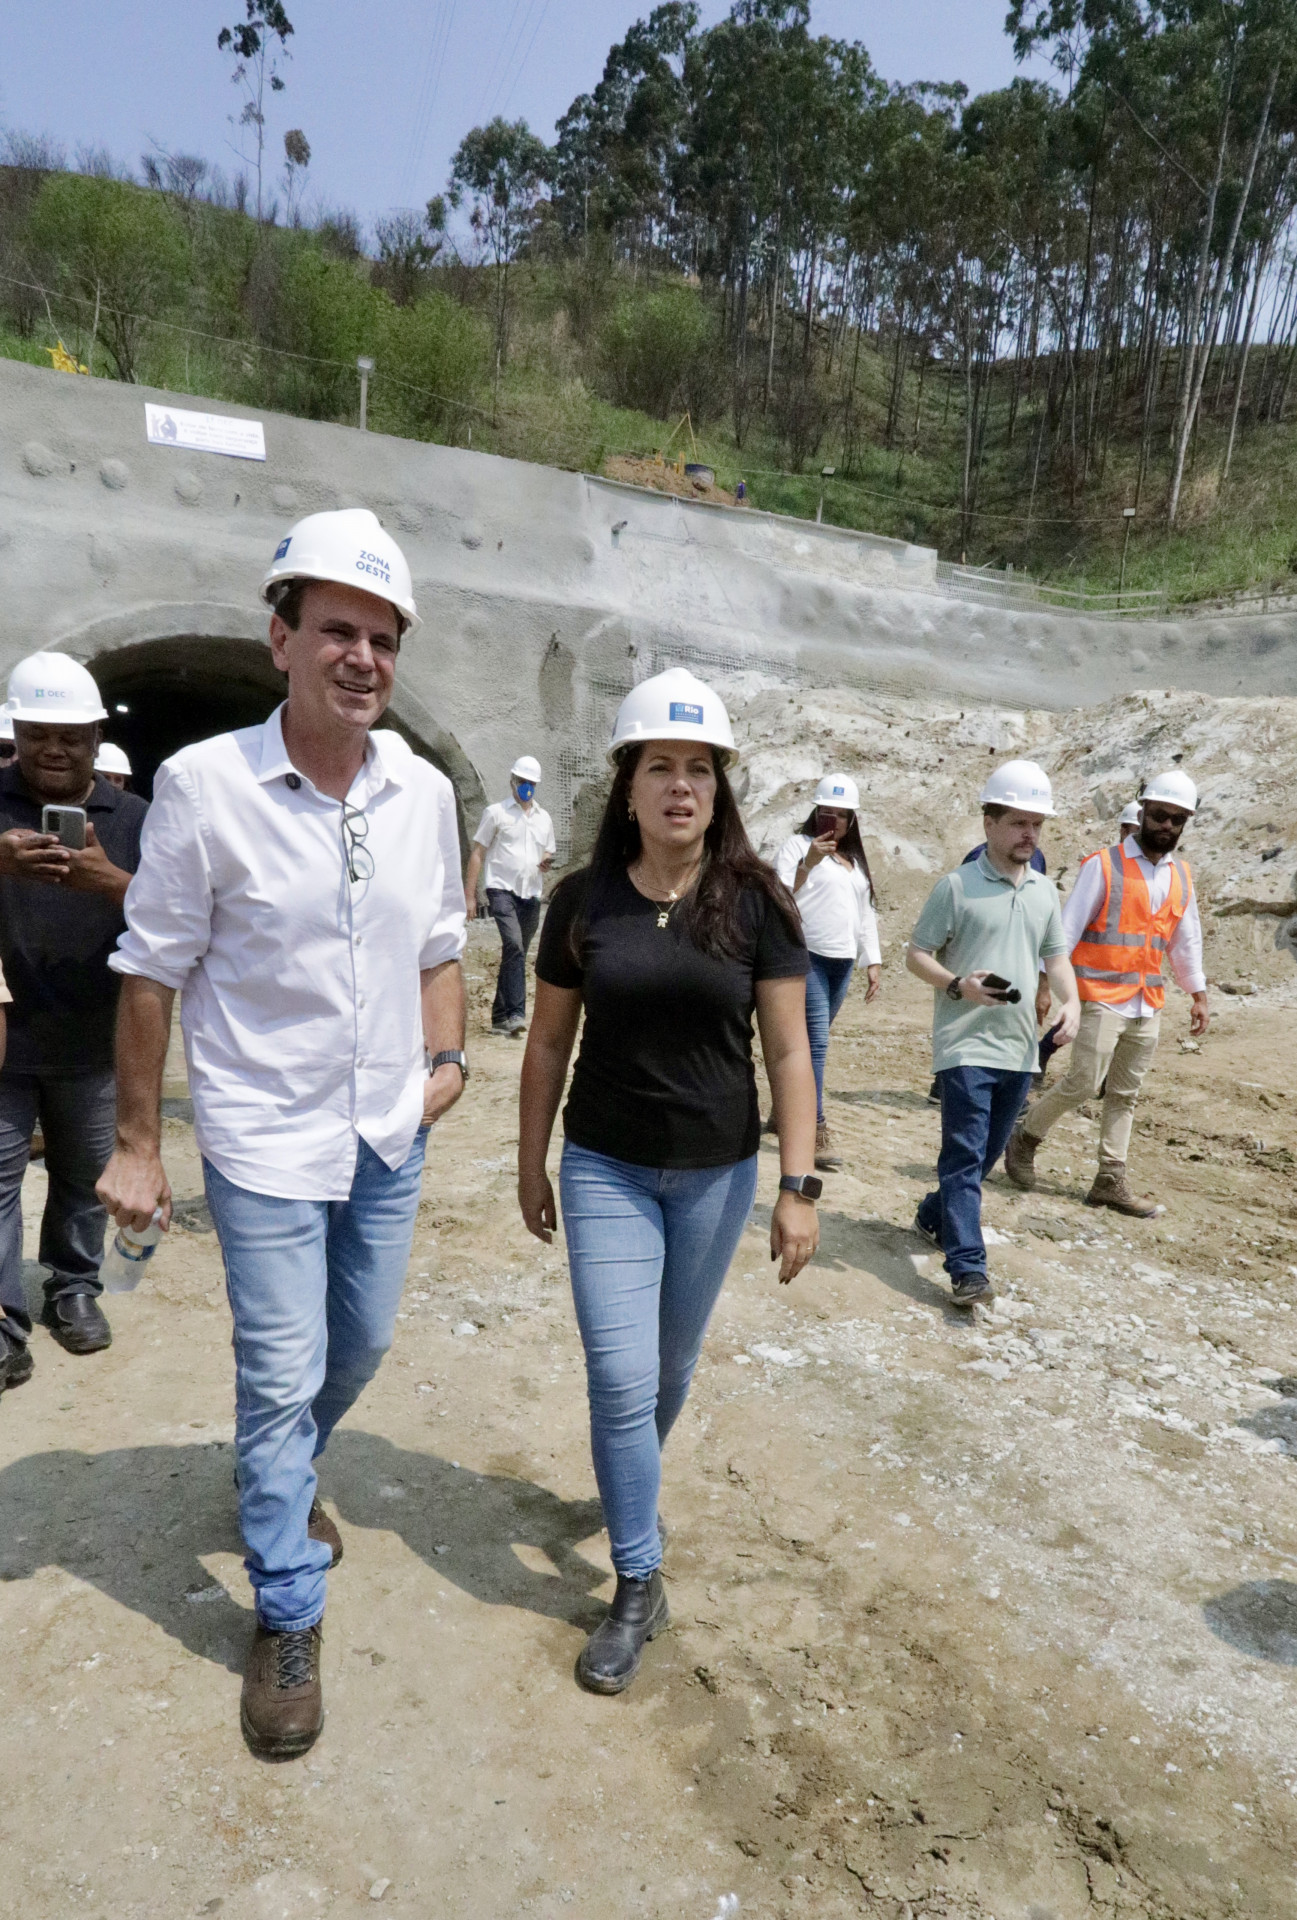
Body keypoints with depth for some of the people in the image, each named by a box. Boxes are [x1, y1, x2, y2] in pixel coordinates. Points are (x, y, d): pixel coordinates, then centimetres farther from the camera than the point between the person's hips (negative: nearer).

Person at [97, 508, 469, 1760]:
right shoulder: (205, 784, -15)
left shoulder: (424, 791, -2)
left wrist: (447, 1056, 0)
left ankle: (282, 1483, 52)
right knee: (280, 1379, 4)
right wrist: (137, 1141, -6)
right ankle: (287, 1620, 28)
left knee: (360, 1344, 21)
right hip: (266, 1139, -5)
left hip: (388, 1135, 5)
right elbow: (152, 972, -9)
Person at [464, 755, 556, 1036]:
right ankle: (515, 1013, -28)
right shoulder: (496, 813, 3)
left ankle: (500, 1017, 18)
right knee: (514, 946, -24)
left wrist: (546, 863, -2)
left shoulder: (544, 818, 18)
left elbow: (548, 854, 25)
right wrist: (469, 895, -7)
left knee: (515, 954, 9)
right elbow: (477, 854, 1)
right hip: (502, 889, -5)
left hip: (531, 895, 5)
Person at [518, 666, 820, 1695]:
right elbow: (549, 1041, 2)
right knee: (620, 1377, -3)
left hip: (717, 1175, 1)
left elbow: (788, 1050, -7)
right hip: (607, 1171, 0)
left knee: (672, 1366, 18)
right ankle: (640, 1586, 18)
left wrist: (800, 1184, -10)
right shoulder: (585, 899, -6)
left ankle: (631, 1489, 48)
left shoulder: (755, 902, -8)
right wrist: (531, 1165, 6)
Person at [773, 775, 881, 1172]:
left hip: (842, 963, 7)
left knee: (812, 1041, 12)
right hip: (807, 957, -7)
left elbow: (865, 913, 22)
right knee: (815, 1042, -13)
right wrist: (807, 864, -26)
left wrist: (873, 961, 17)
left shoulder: (855, 859, 19)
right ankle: (815, 1130, -10)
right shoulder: (798, 844, -2)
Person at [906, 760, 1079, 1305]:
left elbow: (1055, 955, 18)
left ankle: (934, 1216, 36)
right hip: (966, 1045, -6)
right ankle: (968, 1268, -8)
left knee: (986, 1154, 15)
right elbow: (916, 955, -4)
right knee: (965, 1154, -9)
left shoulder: (1045, 890, 11)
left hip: (1019, 1048, 6)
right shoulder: (957, 886, -6)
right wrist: (959, 985, -21)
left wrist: (1071, 1000, -1)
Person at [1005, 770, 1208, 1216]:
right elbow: (1067, 928, -10)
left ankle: (1111, 1181, 17)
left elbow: (1187, 940, 20)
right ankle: (1025, 1138, 12)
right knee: (1084, 1082, -11)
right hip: (1101, 997, -6)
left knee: (1125, 1095, 9)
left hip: (1149, 1004, 6)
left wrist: (1198, 995, 18)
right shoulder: (1104, 865, -7)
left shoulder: (1180, 876, 12)